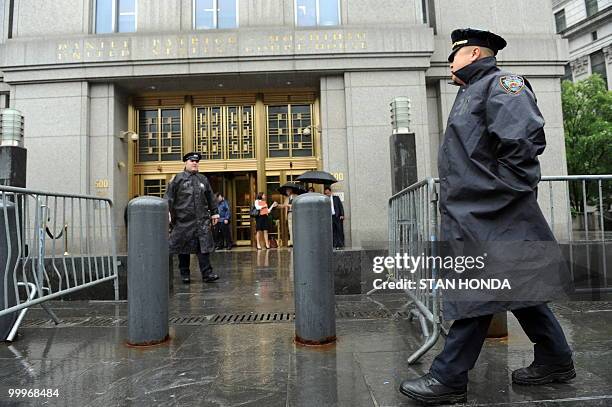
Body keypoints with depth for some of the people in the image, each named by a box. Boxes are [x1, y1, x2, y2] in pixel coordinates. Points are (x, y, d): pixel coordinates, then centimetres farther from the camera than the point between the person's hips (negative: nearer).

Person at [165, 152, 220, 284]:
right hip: (183, 220, -2)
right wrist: (168, 214, -8)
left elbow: (210, 198, 19)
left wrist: (214, 213, 16)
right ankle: (184, 275, 18)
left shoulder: (203, 179, 14)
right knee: (183, 248, 6)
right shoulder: (178, 179, 3)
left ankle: (207, 274, -1)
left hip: (202, 220, 2)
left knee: (204, 246, -3)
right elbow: (169, 198, 0)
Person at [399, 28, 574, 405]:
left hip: (489, 214, -10)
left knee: (476, 293, -5)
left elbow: (524, 138, -21)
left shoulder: (501, 83, -5)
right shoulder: (472, 92, 24)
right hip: (475, 214, 10)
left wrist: (504, 191, -19)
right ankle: (555, 360, 30)